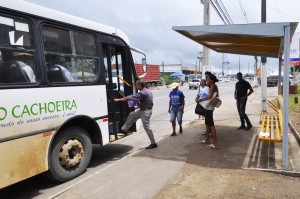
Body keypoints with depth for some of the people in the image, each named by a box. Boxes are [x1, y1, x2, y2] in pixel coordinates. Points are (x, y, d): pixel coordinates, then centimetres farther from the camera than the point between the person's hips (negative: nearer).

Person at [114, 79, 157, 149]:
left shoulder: (142, 93, -24)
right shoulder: (148, 91, 6)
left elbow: (131, 97, -23)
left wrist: (119, 99, -18)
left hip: (145, 111, -10)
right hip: (142, 110, 10)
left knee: (146, 127, -2)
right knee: (132, 115, 16)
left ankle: (153, 143, 7)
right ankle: (124, 129, 28)